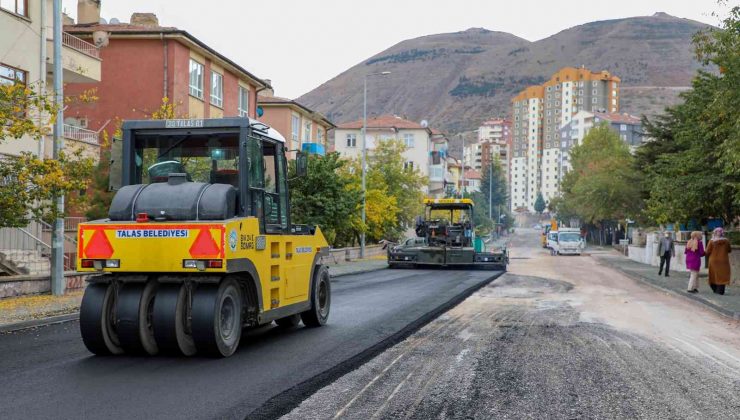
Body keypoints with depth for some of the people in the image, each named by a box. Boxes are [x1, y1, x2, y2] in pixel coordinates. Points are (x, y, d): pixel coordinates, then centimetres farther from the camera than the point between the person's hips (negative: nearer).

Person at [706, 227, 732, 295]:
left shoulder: (711, 242, -12)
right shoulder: (726, 241, -7)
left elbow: (707, 252, -8)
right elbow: (729, 250, 7)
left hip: (714, 261, 0)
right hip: (723, 261, 0)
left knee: (714, 275, 15)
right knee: (722, 276, 4)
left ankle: (715, 289, 22)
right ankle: (720, 290, -1)